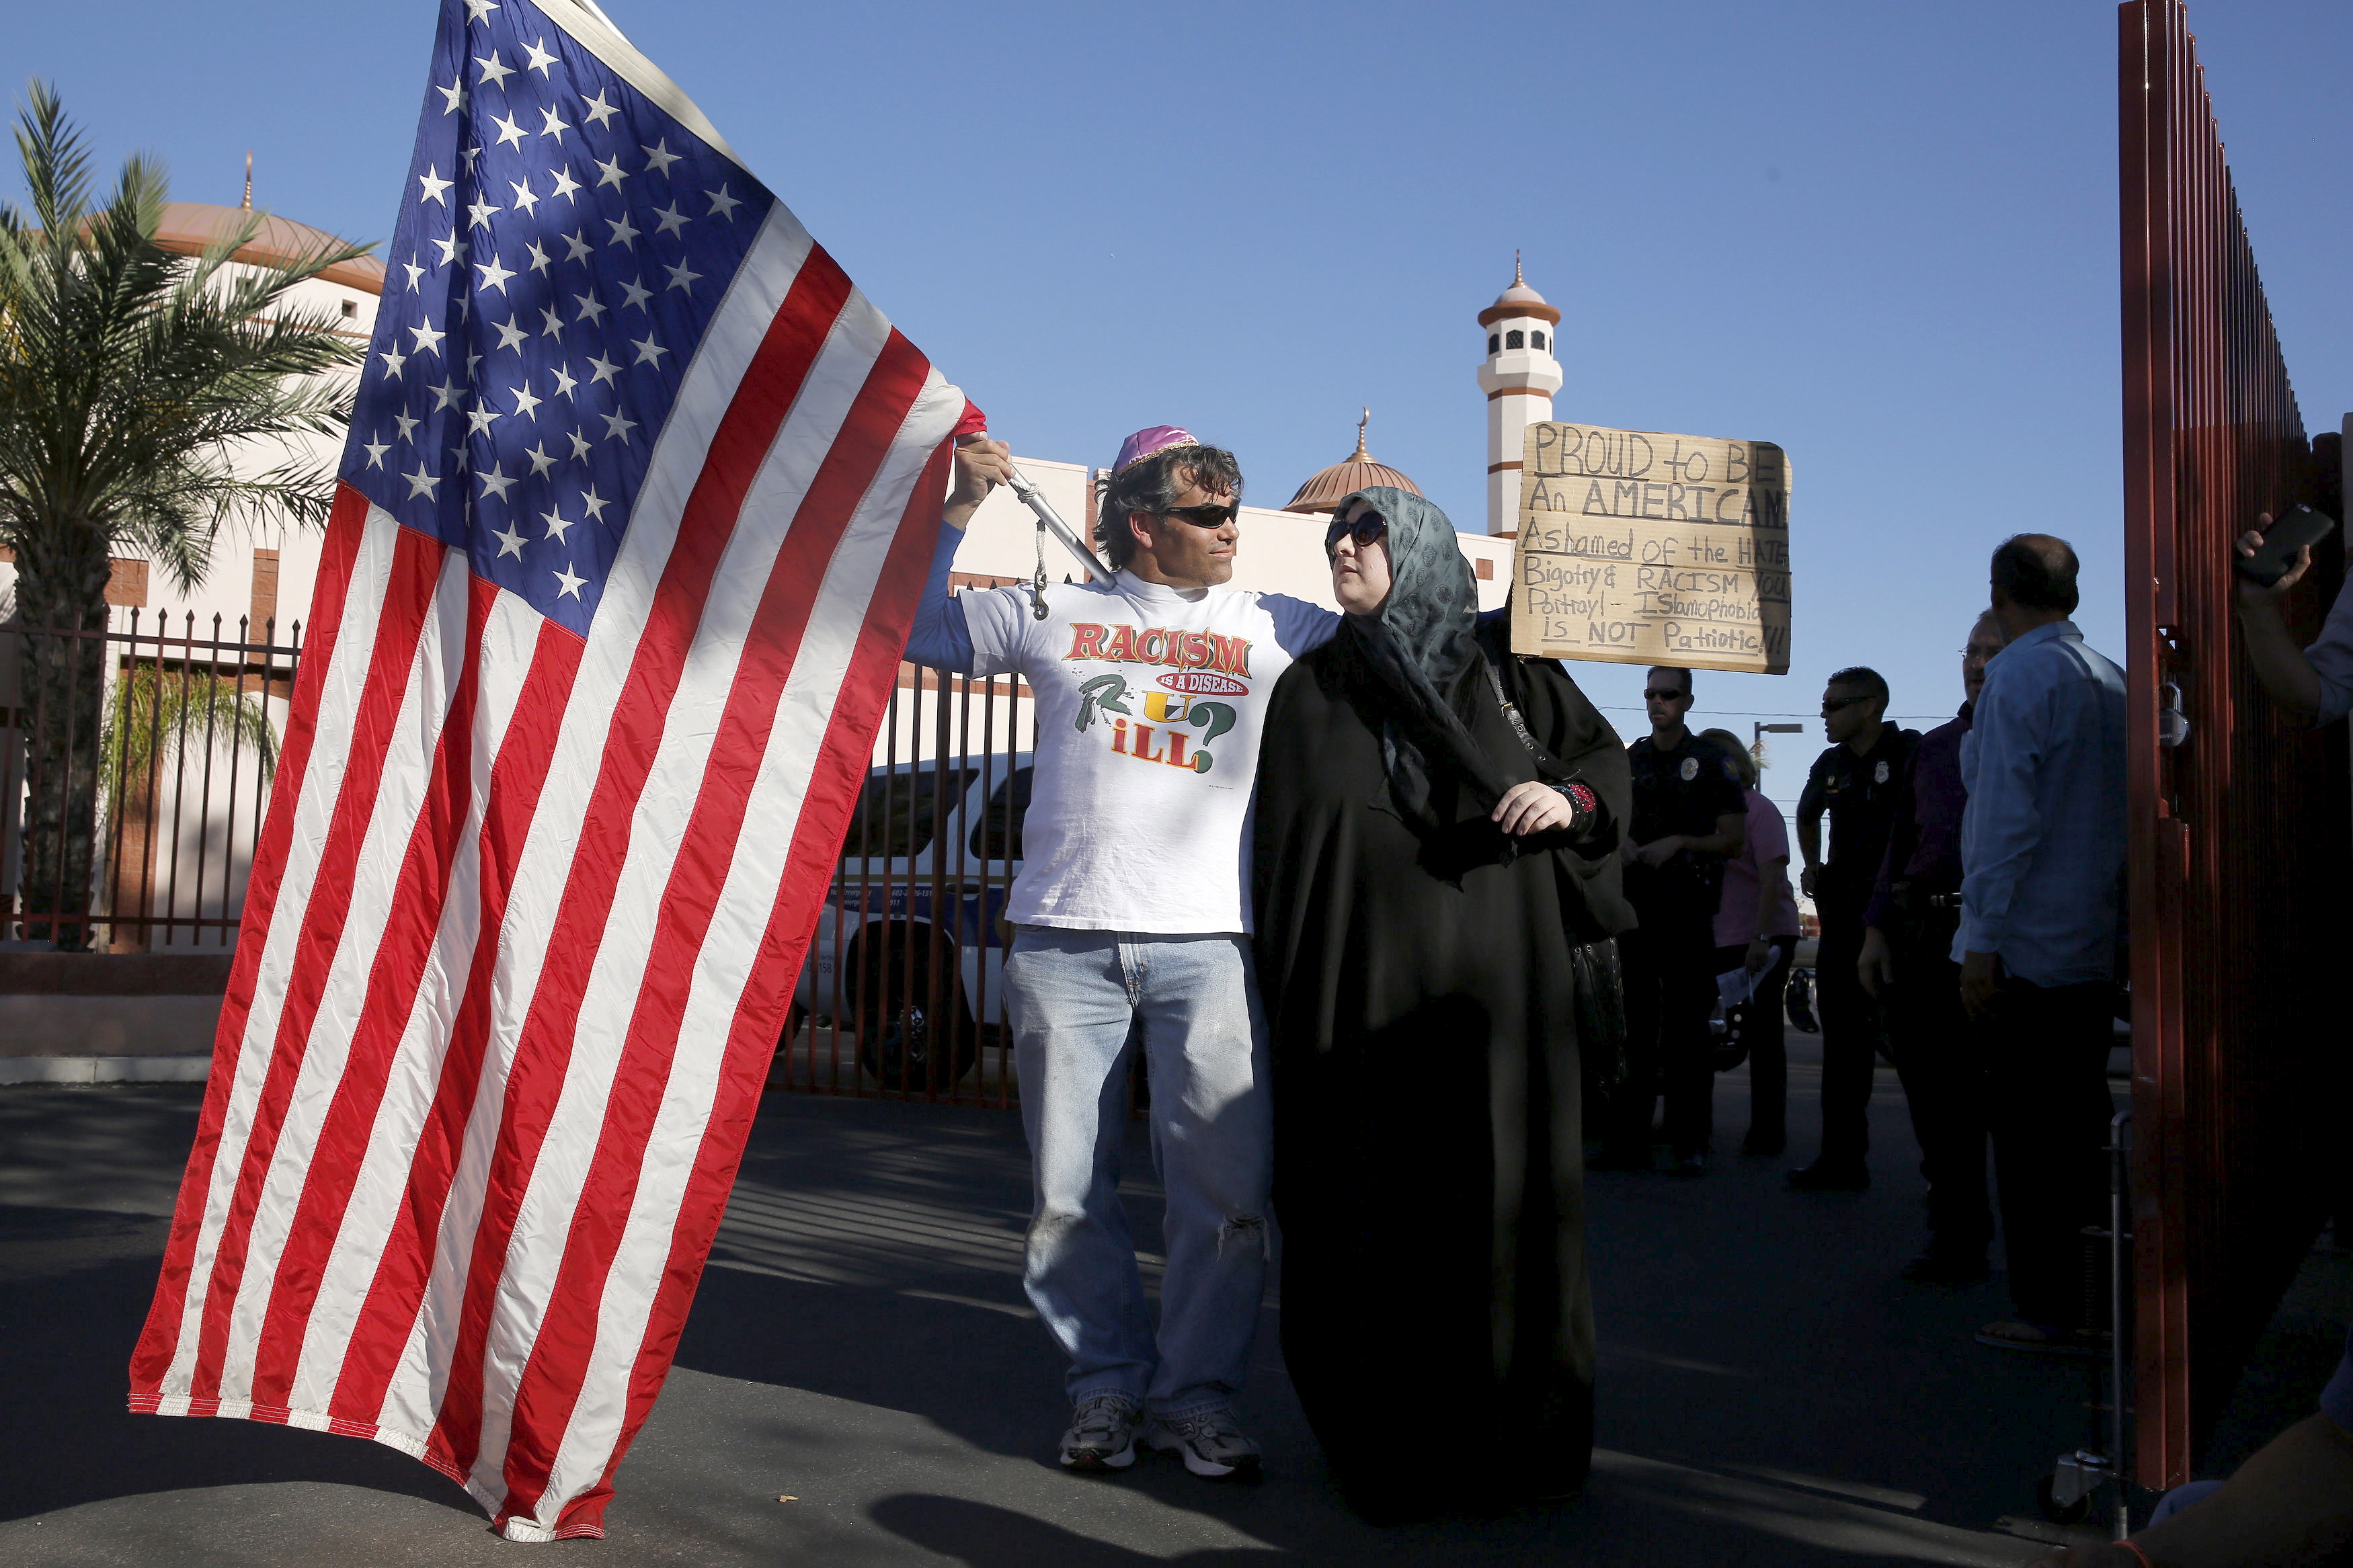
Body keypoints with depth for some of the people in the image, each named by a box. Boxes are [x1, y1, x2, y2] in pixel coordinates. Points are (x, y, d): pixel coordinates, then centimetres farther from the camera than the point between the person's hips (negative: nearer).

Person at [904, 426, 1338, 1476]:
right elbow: (915, 624, 16)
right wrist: (956, 509, 9)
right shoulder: (1056, 615, 13)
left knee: (1226, 1192, -2)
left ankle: (1196, 1393, 14)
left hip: (1208, 945, 0)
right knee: (1068, 1194, 5)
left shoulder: (1276, 629, 13)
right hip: (1065, 942, 0)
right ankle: (1108, 1383, 21)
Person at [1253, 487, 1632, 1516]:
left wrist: (1569, 797, -8)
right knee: (1372, 1206, 0)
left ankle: (1517, 1435, 15)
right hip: (1363, 989, 0)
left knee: (1503, 1189, 1)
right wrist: (1288, 997, 3)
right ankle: (1388, 1447, 11)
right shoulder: (1310, 688, 12)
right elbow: (1281, 845, 10)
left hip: (1495, 980, 0)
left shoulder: (1508, 664, 11)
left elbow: (1605, 752, 16)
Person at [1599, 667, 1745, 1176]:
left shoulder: (1709, 762, 3)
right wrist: (1619, 841, 1)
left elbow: (1732, 841, 0)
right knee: (1639, 1027, 5)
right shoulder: (1628, 761, 16)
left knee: (1687, 1029, -6)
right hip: (1636, 905, 4)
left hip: (1688, 910, -4)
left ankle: (1691, 1143, -3)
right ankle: (1631, 1139, 7)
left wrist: (1680, 842, -13)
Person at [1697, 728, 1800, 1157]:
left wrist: (1761, 937, -20)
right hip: (1719, 940, 6)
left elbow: (1772, 878, -13)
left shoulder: (1758, 809, -6)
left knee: (1762, 1034, -1)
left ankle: (1768, 1131, 5)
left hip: (1764, 937, -6)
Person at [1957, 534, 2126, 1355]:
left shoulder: (2018, 673, -11)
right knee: (2079, 1122, 14)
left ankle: (2048, 1311, 3)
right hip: (2096, 947, 8)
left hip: (2025, 946, -8)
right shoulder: (2113, 680, 11)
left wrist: (1983, 940, -15)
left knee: (2026, 1133, -1)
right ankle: (2097, 1301, 20)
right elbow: (2126, 811, 14)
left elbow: (2006, 815, -18)